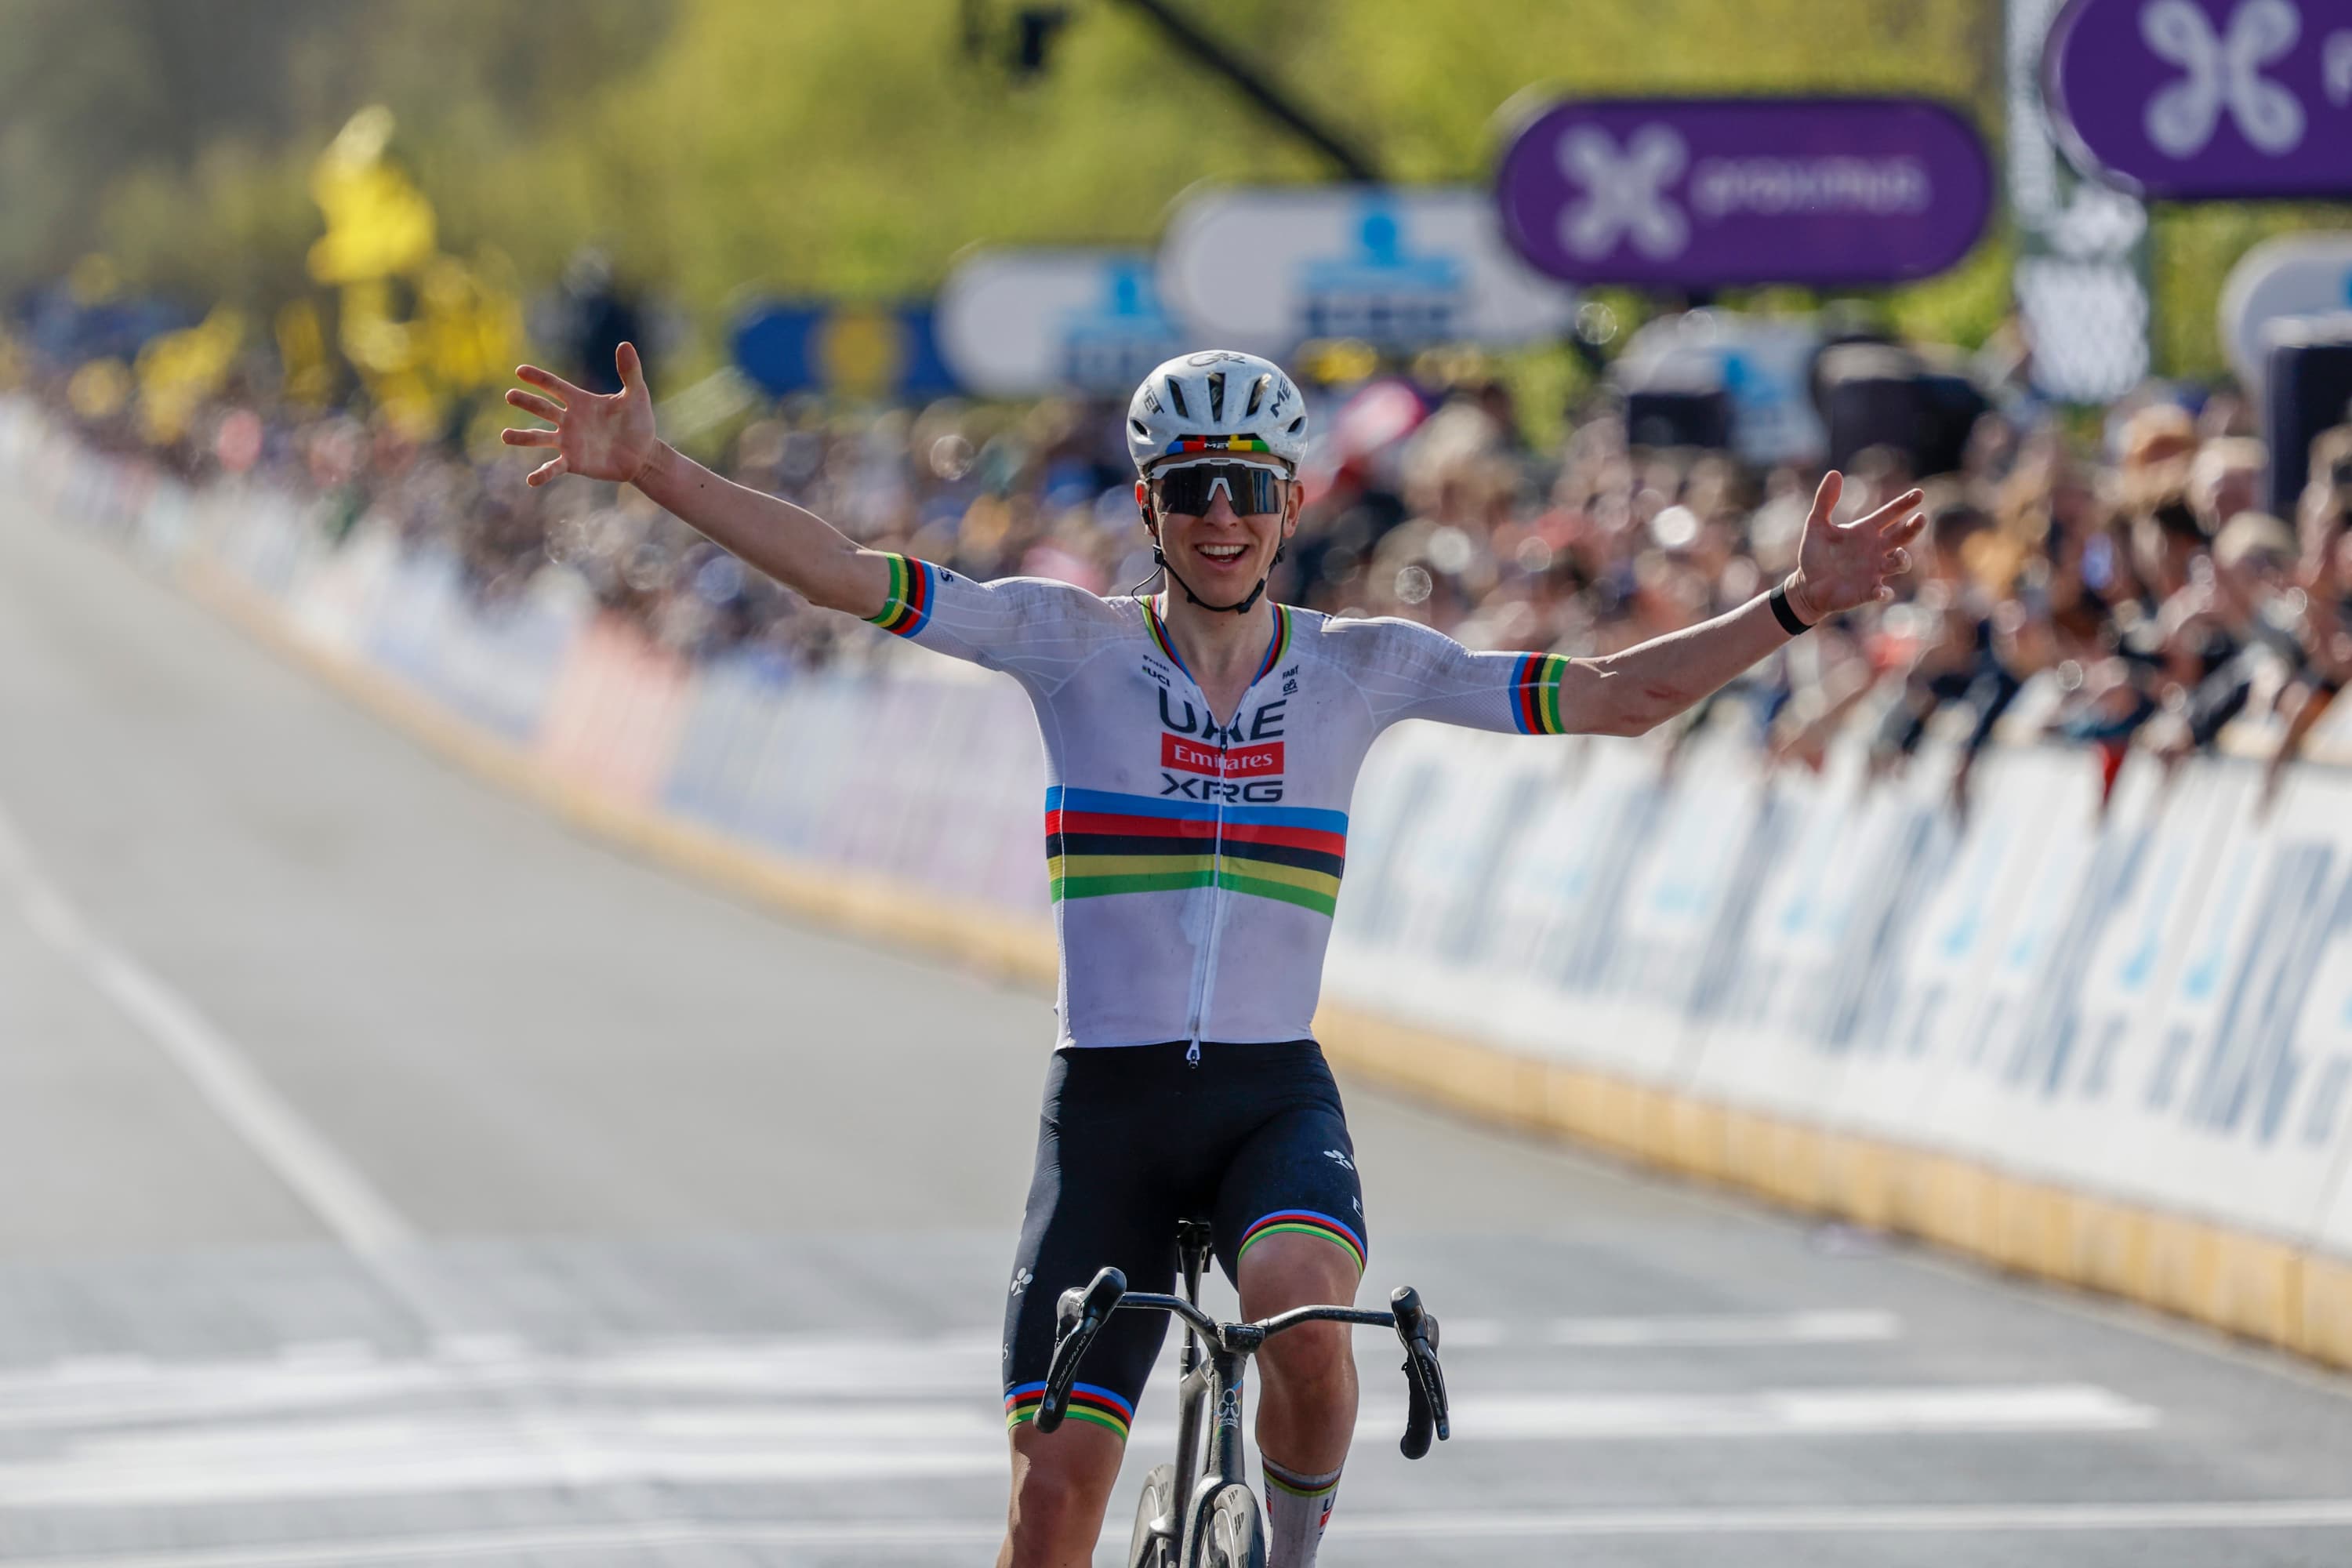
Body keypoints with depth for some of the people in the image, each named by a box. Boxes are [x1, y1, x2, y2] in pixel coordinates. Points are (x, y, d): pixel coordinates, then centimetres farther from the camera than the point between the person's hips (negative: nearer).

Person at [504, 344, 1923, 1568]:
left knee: (1299, 1309, -32)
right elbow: (843, 574, -7)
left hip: (1277, 1099, 0)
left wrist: (1797, 606, -9)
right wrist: (652, 469, -17)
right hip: (1108, 1107, 0)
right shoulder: (1073, 643, 0)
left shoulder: (1361, 668, 3)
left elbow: (1616, 697, 1)